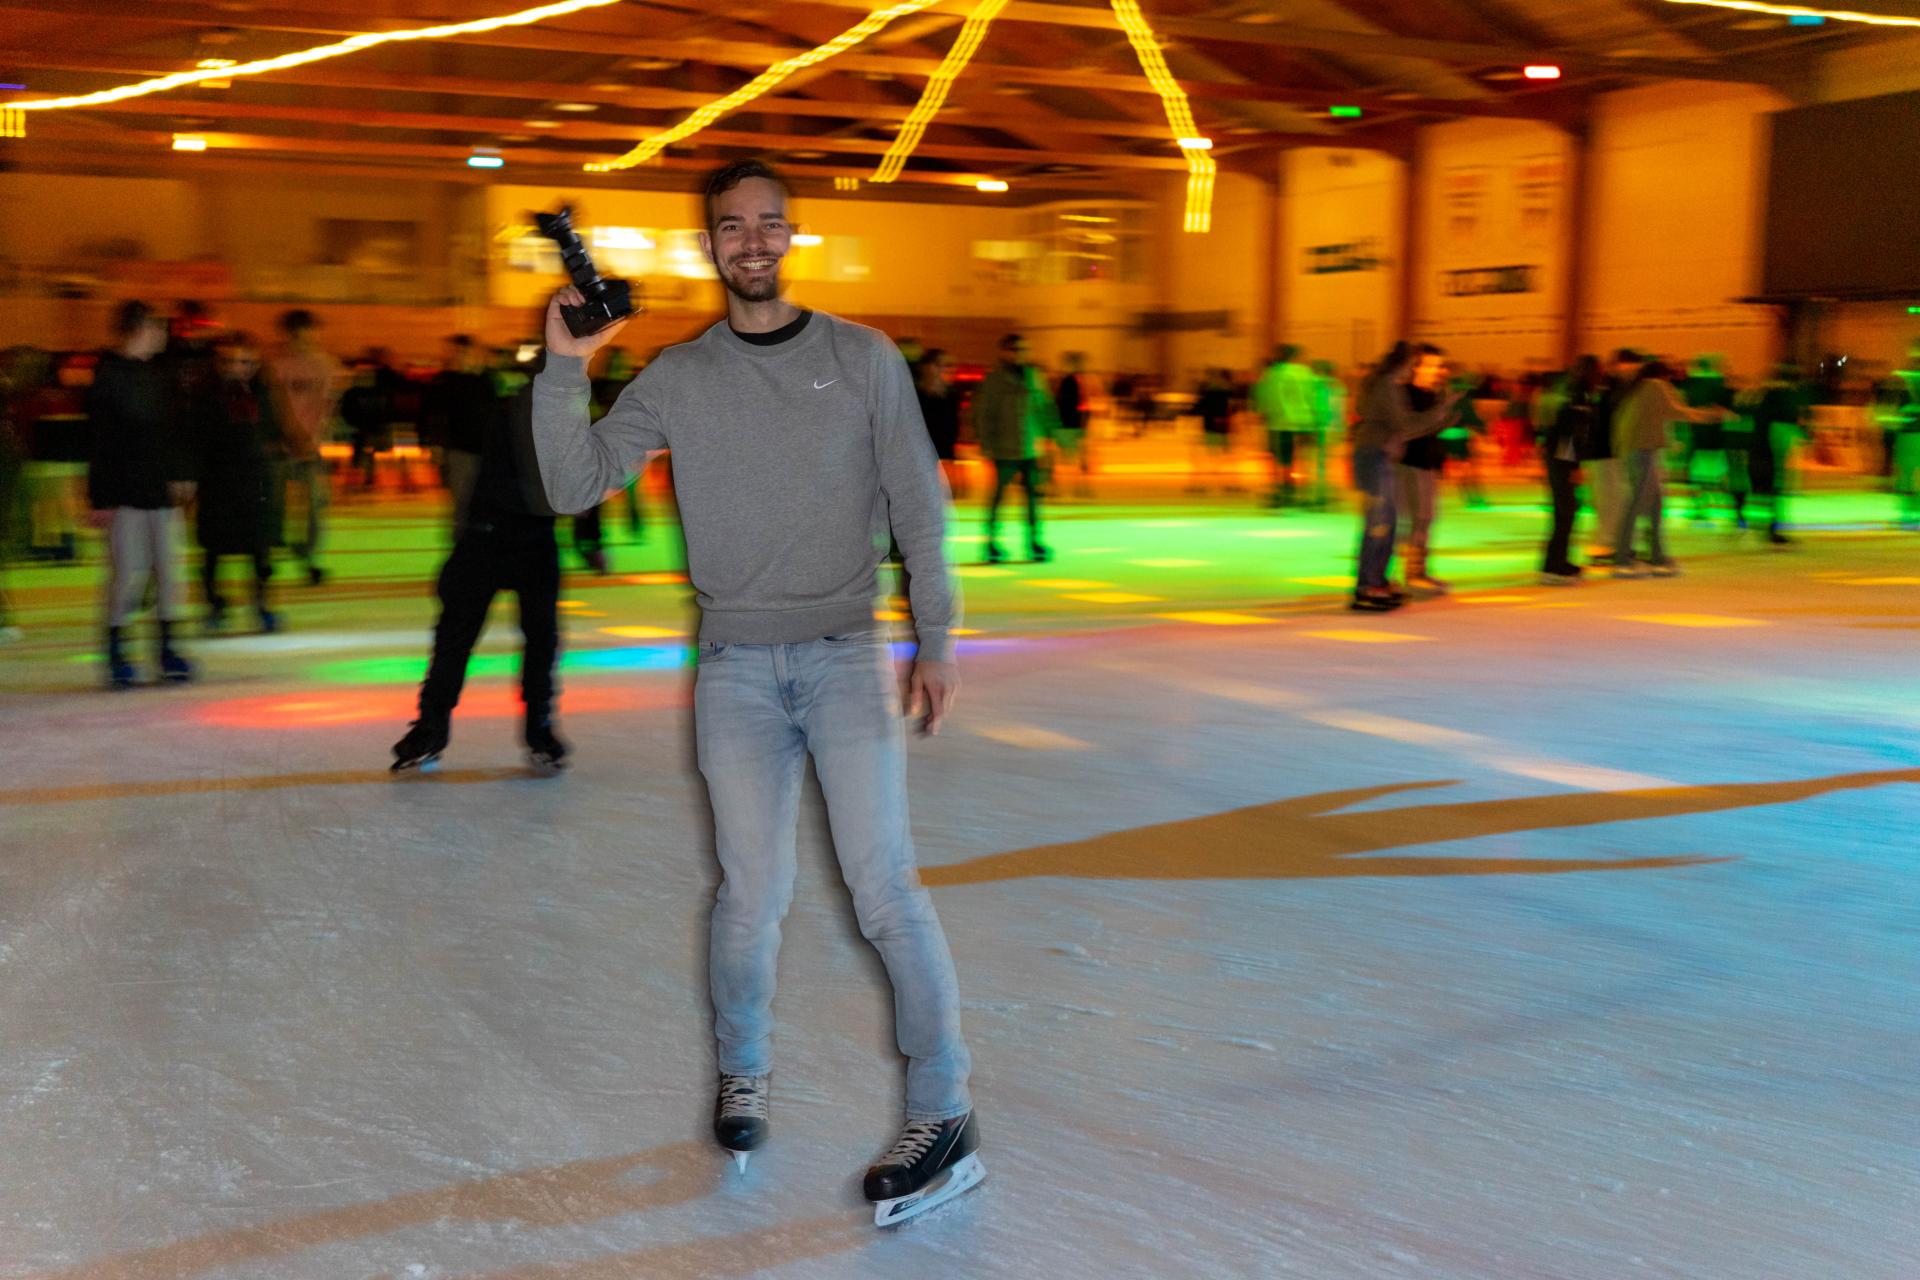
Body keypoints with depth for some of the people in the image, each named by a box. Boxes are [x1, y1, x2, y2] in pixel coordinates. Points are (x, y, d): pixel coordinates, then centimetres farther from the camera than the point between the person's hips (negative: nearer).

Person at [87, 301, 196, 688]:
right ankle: (115, 651, 5)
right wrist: (102, 498, -12)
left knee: (167, 569, 5)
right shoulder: (107, 376, -7)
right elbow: (100, 441, -9)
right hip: (125, 492, -6)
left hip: (161, 489, 6)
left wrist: (181, 475, 11)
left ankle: (166, 647, 13)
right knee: (129, 572, -6)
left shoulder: (158, 376, 12)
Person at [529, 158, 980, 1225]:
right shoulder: (677, 378, 7)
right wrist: (565, 368, -11)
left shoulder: (865, 360, 3)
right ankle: (745, 1073, 29)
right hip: (735, 666, 2)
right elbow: (576, 486, 0)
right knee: (753, 893, 5)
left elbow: (920, 506, 4)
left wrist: (936, 640, 0)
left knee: (885, 886, -9)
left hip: (847, 655, -1)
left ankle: (946, 1115, -2)